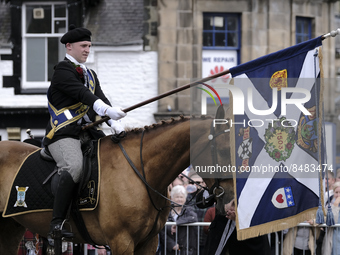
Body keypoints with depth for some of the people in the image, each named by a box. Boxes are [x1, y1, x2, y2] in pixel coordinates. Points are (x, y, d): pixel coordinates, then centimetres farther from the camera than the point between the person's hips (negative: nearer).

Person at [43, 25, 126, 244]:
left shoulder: (90, 75, 23)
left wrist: (115, 124, -10)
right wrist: (108, 110, -35)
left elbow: (100, 97, 9)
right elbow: (82, 93, -21)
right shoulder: (63, 70, -5)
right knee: (74, 168, -33)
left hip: (88, 132, 9)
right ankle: (57, 225, -34)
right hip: (63, 133, -9)